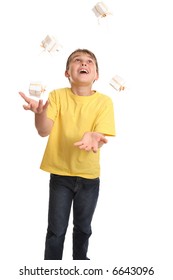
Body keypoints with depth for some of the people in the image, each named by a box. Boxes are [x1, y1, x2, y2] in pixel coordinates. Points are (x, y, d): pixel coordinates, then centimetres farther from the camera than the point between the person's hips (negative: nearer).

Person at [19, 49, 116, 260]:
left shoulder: (104, 101, -8)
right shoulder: (57, 95, -8)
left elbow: (101, 136, -15)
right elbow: (44, 131, -18)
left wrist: (93, 138, -40)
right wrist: (40, 112, -41)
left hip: (89, 175, 1)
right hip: (60, 174, -1)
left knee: (83, 227, 18)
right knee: (56, 229, 8)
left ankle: (80, 259, 43)